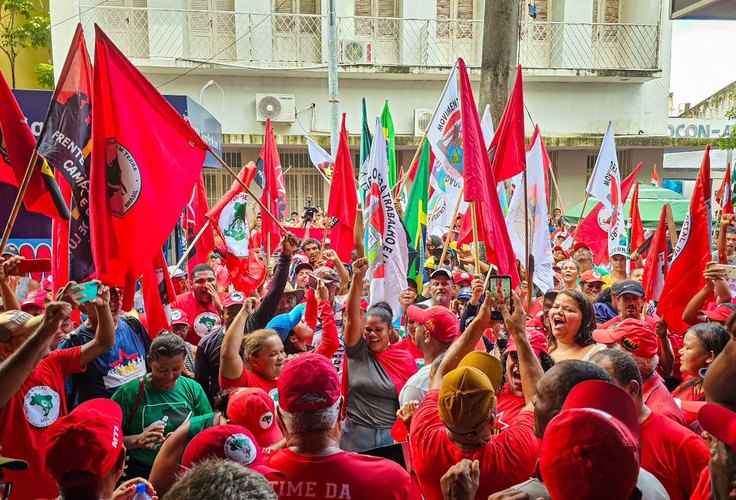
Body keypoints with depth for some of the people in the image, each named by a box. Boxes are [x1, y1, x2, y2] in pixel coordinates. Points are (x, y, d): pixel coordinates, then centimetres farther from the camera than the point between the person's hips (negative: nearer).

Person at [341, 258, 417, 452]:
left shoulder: (405, 359, 0)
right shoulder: (357, 351, -1)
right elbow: (352, 316, -13)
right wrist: (357, 278, -22)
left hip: (393, 435, 0)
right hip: (356, 434, 0)